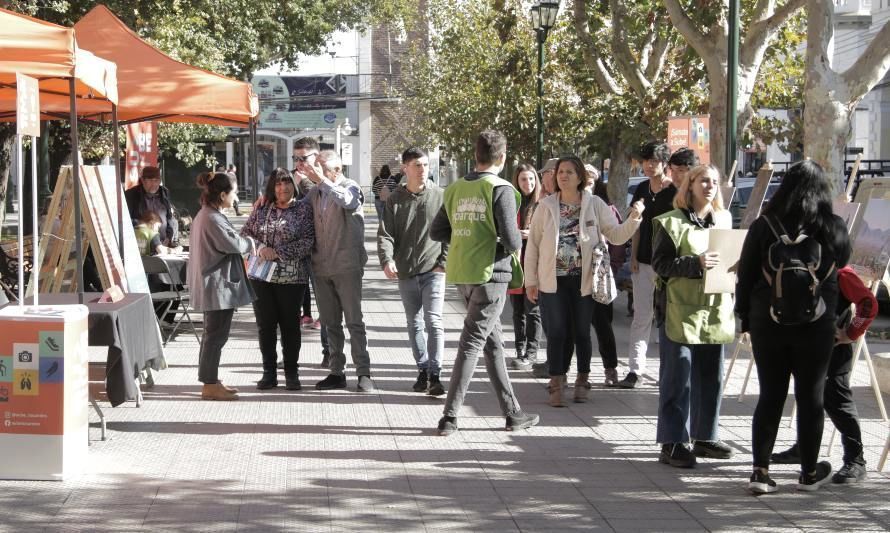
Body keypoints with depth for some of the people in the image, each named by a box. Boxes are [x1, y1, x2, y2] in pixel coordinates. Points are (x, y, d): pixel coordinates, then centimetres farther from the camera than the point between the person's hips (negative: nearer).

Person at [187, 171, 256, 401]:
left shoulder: (205, 215, 13)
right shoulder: (212, 219, -21)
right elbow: (234, 243, -23)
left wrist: (245, 243, 5)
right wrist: (251, 243, -4)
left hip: (213, 285, 11)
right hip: (218, 285, -11)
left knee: (214, 334, 16)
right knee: (215, 335, -5)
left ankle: (211, 381, 23)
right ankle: (210, 385, 0)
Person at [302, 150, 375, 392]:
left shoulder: (351, 188, -5)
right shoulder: (315, 192, 12)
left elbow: (346, 201, -27)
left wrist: (321, 180, -29)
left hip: (346, 266, -6)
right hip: (321, 267, 6)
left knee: (354, 321, -6)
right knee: (330, 324, 10)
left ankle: (363, 373, -3)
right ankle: (337, 372, 15)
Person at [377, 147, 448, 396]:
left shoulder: (440, 196, -2)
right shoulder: (395, 200, 4)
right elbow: (385, 233, -2)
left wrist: (444, 263, -7)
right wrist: (387, 260, -19)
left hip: (433, 271, -3)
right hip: (405, 272, 3)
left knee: (433, 321, -12)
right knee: (414, 324, 11)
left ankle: (434, 374, -11)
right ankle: (422, 370, 22)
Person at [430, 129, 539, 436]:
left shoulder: (456, 189, 7)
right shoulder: (500, 189, -11)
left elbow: (437, 232, 12)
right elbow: (511, 240, -17)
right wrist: (513, 244, 4)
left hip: (461, 274, 7)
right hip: (489, 274, -7)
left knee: (493, 343, 15)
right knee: (472, 344, -4)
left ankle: (512, 412, 22)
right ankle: (450, 416, -5)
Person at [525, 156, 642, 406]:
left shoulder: (595, 205, 1)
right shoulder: (547, 206, 1)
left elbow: (616, 235, -1)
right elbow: (533, 244, 4)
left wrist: (633, 219, -19)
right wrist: (531, 280, 1)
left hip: (583, 280, 0)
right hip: (553, 280, 0)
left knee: (582, 332, 8)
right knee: (556, 332, -2)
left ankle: (582, 381, 20)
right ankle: (556, 385, 3)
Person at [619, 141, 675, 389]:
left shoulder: (675, 191, -7)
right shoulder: (642, 189, 9)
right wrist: (633, 256, 7)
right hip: (643, 262, 5)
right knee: (641, 317, 3)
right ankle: (634, 369, 3)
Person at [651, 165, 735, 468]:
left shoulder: (723, 220, 13)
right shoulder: (670, 223, -5)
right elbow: (660, 263, -11)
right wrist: (695, 264, -23)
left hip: (714, 311, 6)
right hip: (680, 312, -6)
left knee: (711, 377, 11)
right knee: (678, 379, -5)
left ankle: (705, 437, 23)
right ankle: (673, 443, -1)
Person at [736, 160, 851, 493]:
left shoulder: (763, 227, -6)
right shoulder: (833, 229, -6)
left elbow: (745, 276, -2)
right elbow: (841, 262, 13)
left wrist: (745, 316, 9)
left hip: (768, 324, 1)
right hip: (816, 327, -1)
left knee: (770, 396, 8)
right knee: (810, 396, 10)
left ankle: (760, 471, 5)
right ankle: (810, 473, 20)